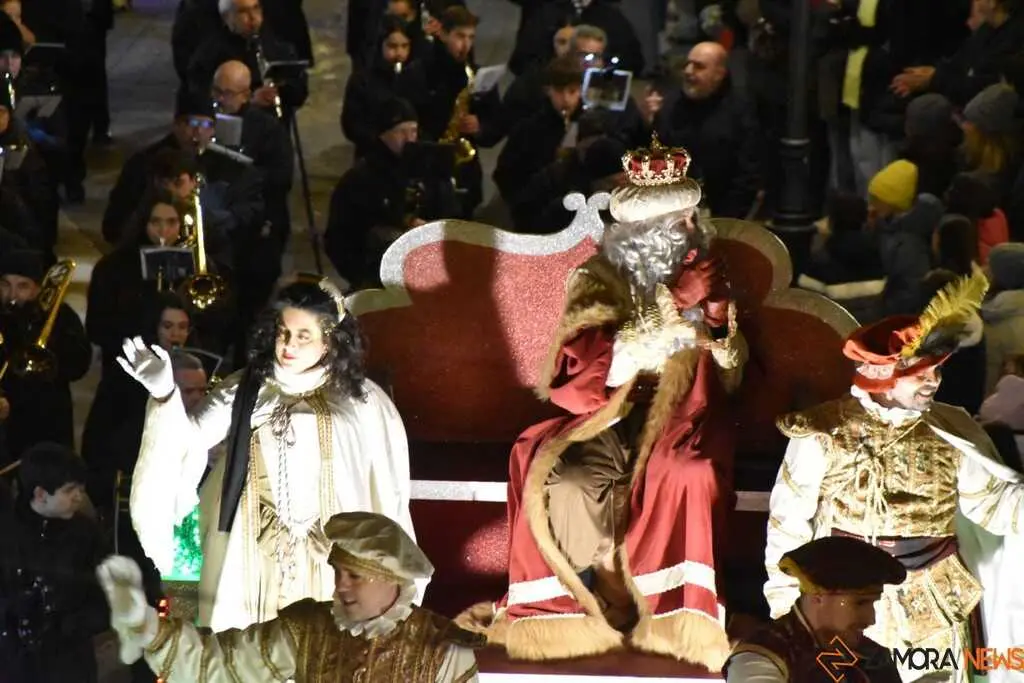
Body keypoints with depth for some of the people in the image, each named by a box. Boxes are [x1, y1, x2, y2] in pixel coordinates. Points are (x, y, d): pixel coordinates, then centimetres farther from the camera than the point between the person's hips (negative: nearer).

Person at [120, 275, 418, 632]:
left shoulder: (361, 402, 0)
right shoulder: (245, 391, 1)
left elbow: (387, 494, 5)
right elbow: (189, 441, -9)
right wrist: (165, 394, -28)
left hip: (330, 565, -1)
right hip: (252, 562, 1)